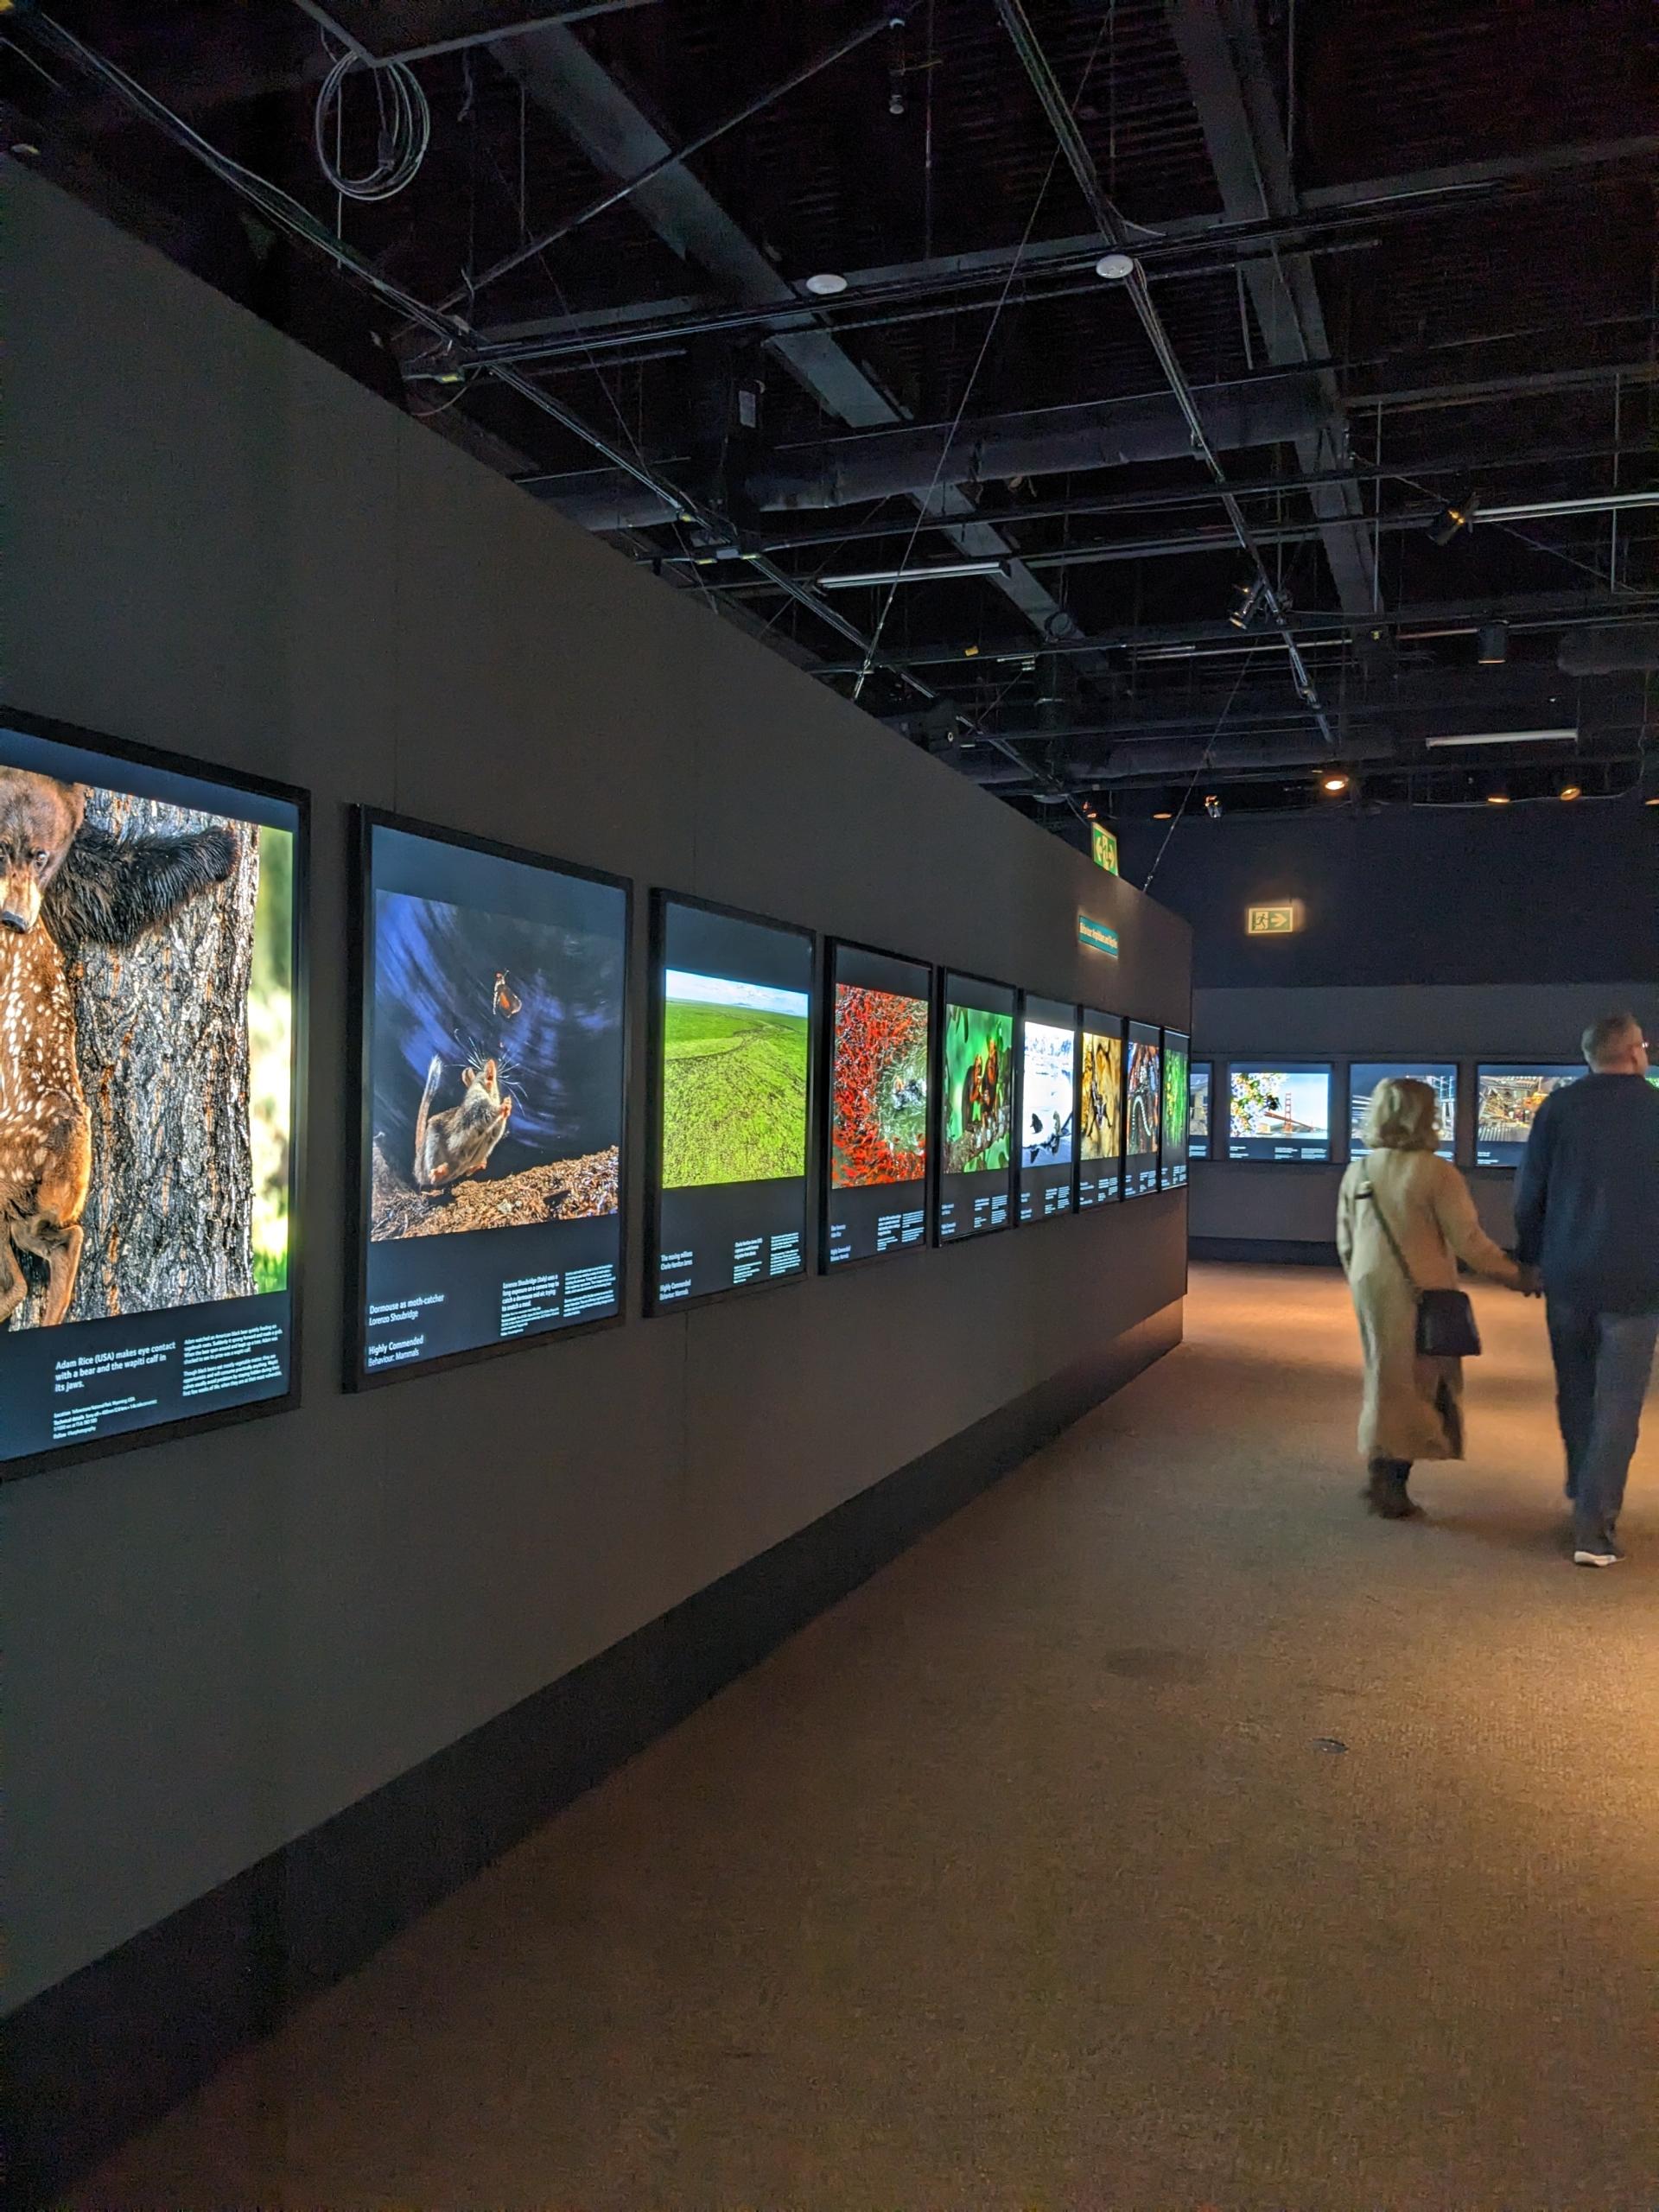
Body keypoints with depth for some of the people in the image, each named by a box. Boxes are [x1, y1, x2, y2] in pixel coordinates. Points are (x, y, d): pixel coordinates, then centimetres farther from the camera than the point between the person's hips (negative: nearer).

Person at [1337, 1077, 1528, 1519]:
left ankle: (1382, 1470, 21)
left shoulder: (1357, 1172, 2)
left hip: (1371, 1286, 5)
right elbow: (1469, 1241, -12)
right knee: (1419, 1382, 6)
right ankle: (1391, 1477, 4)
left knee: (1387, 1378, 17)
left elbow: (1346, 1242, 8)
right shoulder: (1436, 1172, -15)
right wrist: (1513, 1274, 1)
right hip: (1421, 1293, -5)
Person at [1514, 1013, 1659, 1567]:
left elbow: (1529, 1194, -1)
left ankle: (1583, 1495, 33)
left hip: (1567, 1277, 2)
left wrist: (1532, 1259, 12)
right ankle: (1594, 1530, -1)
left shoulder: (1560, 1106, -2)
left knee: (1576, 1393, 19)